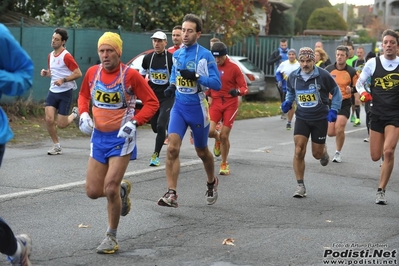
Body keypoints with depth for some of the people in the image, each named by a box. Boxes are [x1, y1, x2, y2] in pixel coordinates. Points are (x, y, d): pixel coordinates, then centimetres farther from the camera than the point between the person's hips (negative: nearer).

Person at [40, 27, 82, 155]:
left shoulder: (66, 56, -14)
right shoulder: (50, 55, 9)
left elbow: (78, 73, -16)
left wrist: (63, 80, -24)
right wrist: (46, 73, 2)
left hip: (65, 92, -6)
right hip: (53, 91, 6)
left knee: (61, 124, -3)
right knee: (49, 120, -8)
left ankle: (74, 114, 29)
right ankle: (56, 146, 10)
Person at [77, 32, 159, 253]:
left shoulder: (130, 75, -14)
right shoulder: (92, 72, -1)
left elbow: (152, 103, -9)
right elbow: (84, 95, 18)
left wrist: (134, 123, -22)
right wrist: (84, 114, -1)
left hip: (121, 137, -5)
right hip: (98, 136, 5)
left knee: (110, 189, -12)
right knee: (93, 191, 3)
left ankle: (112, 237, 9)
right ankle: (122, 189, 37)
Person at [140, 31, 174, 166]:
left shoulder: (171, 58, -10)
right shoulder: (148, 58, 3)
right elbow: (141, 75, 16)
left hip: (167, 96, -5)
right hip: (152, 96, 5)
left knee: (161, 125, -15)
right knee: (155, 127, 10)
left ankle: (156, 155, -7)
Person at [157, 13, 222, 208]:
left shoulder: (205, 56, -11)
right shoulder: (177, 54, 6)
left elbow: (217, 83, -16)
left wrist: (196, 76, -28)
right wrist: (171, 86, 4)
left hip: (197, 108, -4)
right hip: (179, 106, 4)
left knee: (202, 151, 14)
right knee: (172, 148, -15)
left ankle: (211, 183, 42)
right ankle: (171, 194, -16)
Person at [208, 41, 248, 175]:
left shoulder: (234, 68, -7)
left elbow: (245, 88, -9)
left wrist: (237, 91, -29)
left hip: (230, 104, -2)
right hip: (216, 102, 2)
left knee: (224, 136, -4)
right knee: (209, 131, -18)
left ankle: (224, 164, 18)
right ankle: (218, 139, 21)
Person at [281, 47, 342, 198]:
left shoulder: (323, 76, -14)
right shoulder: (293, 77, -4)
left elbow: (336, 93, -1)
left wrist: (334, 110, -10)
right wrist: (288, 102, -2)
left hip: (320, 119, -2)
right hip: (302, 118, 2)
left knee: (317, 154, 6)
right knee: (299, 152, -12)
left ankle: (324, 152, 47)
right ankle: (300, 187, -2)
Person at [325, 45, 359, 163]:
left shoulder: (352, 72, -5)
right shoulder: (328, 69, -1)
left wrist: (351, 90, -19)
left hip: (344, 104, -2)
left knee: (339, 130, -15)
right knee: (330, 133, -1)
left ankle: (338, 152, 8)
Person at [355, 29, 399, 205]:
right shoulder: (373, 63, -2)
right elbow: (359, 83, 9)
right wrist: (363, 94, -10)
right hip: (377, 113, 2)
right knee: (375, 156, 6)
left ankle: (381, 191, -6)